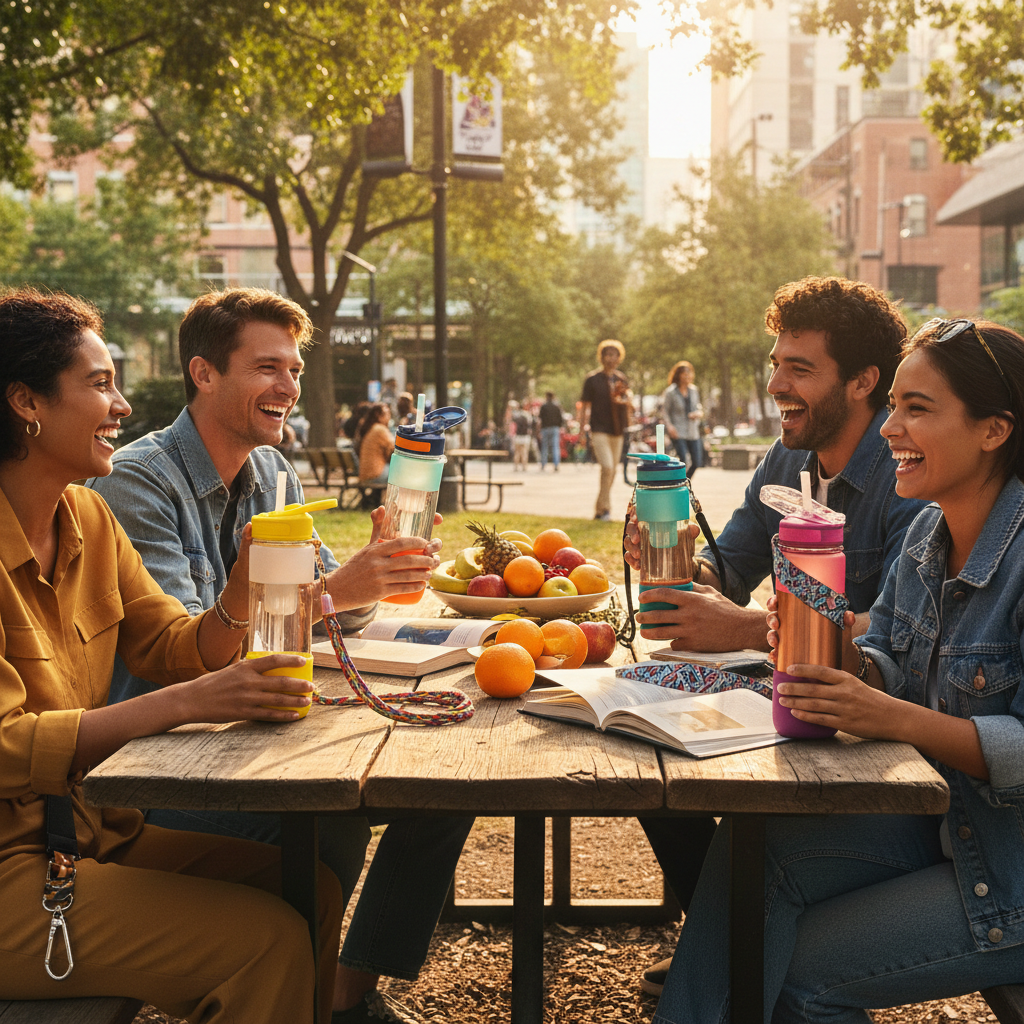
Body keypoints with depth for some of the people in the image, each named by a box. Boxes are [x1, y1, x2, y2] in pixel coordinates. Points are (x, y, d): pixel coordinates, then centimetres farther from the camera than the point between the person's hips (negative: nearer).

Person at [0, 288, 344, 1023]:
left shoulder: (89, 518, 7)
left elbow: (176, 650, 6)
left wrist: (245, 588, -14)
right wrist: (185, 704, -31)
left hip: (91, 830, 8)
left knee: (308, 886, -2)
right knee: (266, 939, -17)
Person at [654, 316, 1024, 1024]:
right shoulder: (929, 534, 2)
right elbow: (884, 670, 5)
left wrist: (890, 717, -33)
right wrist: (840, 658, -18)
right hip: (941, 821, 7)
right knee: (752, 849, -12)